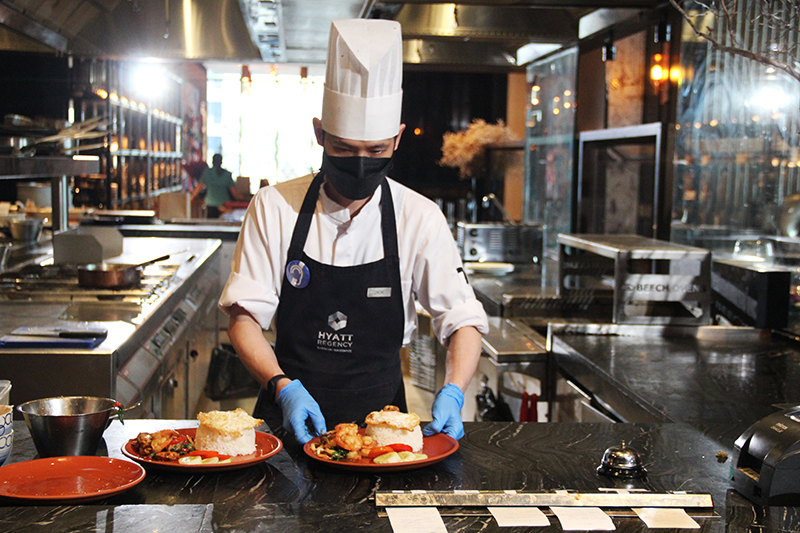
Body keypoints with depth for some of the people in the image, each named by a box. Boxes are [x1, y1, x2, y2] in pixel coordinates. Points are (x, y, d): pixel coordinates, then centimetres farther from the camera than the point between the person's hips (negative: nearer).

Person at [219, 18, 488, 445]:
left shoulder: (420, 218, -4)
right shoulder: (273, 208, -4)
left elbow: (463, 320, 0)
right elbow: (244, 316, -4)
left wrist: (452, 393, -18)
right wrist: (284, 388, -20)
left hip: (380, 414, 0)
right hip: (290, 413, 0)